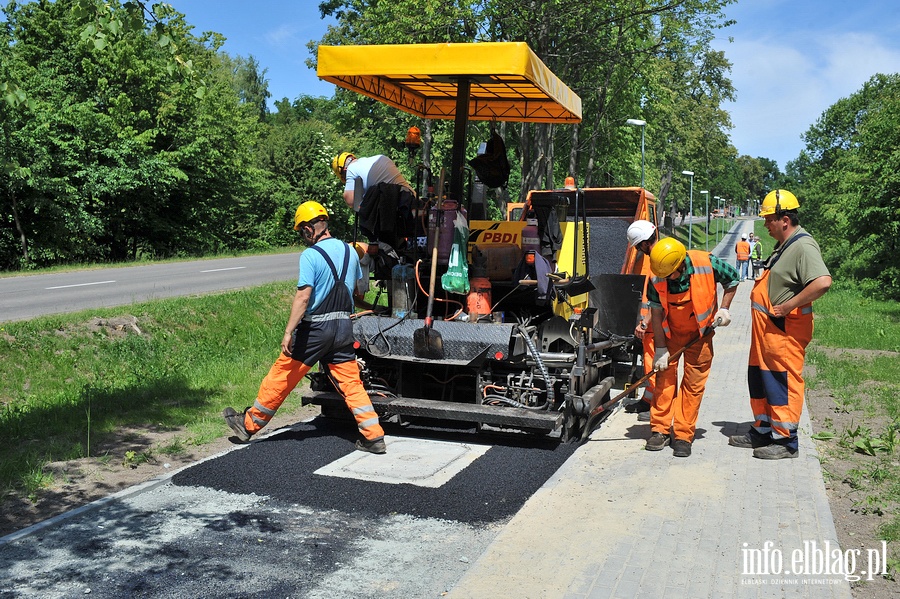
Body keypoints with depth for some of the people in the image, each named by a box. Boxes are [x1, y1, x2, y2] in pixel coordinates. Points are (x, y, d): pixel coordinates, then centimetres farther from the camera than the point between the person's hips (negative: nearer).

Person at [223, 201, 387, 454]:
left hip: (315, 328, -6)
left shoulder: (310, 255, -14)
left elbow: (303, 296, -21)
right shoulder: (349, 251, 7)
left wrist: (288, 332, -20)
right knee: (351, 382, 8)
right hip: (343, 325, 6)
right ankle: (374, 436, 3)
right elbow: (357, 288, 18)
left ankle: (249, 424, 21)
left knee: (281, 376, 7)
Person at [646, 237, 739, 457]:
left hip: (700, 333, -1)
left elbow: (732, 279, -1)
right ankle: (660, 430, 8)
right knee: (664, 377, -2)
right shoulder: (658, 279, -20)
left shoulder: (707, 264, -23)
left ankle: (683, 436, 6)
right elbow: (656, 313, -12)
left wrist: (724, 309, -7)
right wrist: (660, 348, -12)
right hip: (670, 332, 1)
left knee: (694, 384, -1)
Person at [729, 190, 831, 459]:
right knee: (760, 378, 17)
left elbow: (823, 282, -32)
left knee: (783, 382, -3)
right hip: (767, 327, 11)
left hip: (786, 330, -10)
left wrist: (789, 305, -26)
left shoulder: (803, 246, -18)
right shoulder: (783, 245, 15)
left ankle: (785, 441, 6)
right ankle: (763, 431, 29)